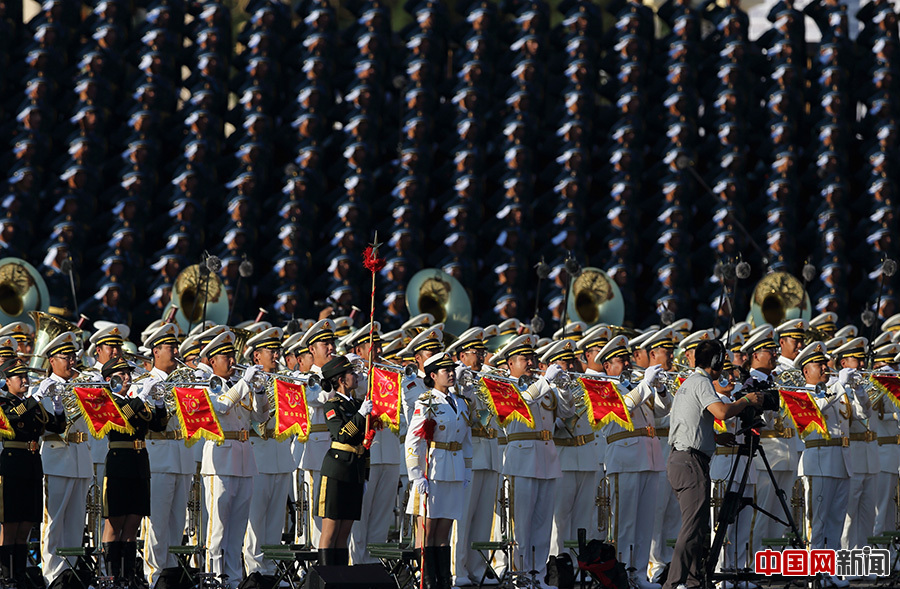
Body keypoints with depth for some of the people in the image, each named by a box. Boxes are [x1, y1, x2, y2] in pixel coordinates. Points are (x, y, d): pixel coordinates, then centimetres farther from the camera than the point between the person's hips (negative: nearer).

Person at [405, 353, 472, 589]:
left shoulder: (459, 403, 14)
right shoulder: (426, 403, -6)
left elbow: (466, 441, 21)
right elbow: (412, 442, -10)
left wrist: (466, 473, 15)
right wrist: (417, 476, -15)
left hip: (454, 474, 6)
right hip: (432, 471, -6)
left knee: (444, 532, 7)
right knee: (426, 531, -3)